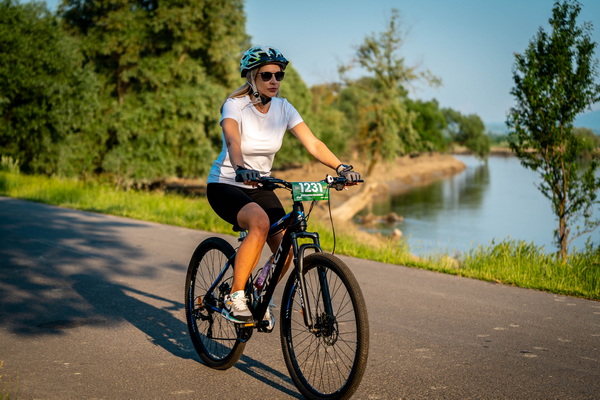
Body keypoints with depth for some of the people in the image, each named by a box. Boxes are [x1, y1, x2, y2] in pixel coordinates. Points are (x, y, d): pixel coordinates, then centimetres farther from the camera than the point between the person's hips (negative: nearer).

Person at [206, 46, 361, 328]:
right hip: (224, 185, -5)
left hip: (259, 187, 5)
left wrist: (341, 168, -29)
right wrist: (241, 169, -57)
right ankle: (235, 298, -23)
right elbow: (233, 141, -37)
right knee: (260, 222, -36)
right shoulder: (234, 106, -17)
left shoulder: (283, 108, -3)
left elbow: (313, 144, -13)